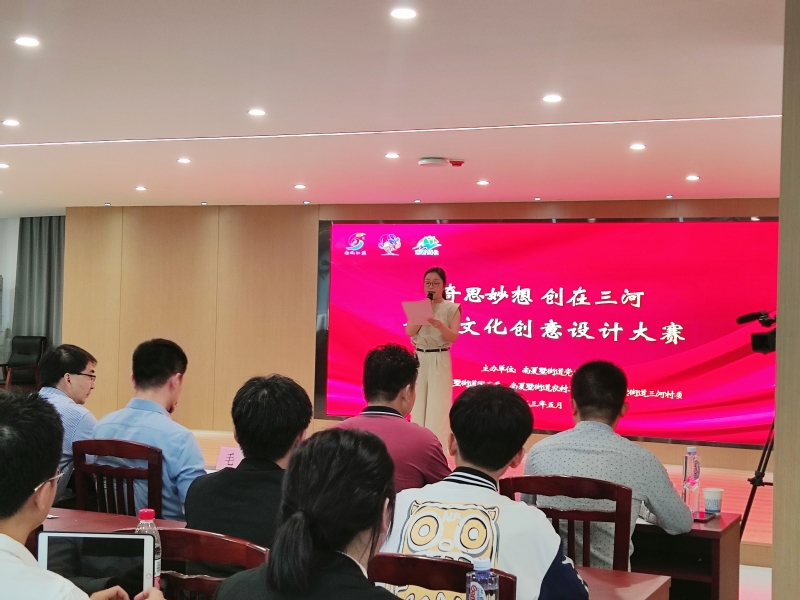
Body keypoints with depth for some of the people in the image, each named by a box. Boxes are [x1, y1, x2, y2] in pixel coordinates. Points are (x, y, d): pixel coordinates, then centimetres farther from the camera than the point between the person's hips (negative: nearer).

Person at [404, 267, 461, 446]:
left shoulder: (452, 308, 0)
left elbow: (453, 337, -10)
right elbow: (410, 332, -3)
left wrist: (438, 324, -28)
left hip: (439, 360, -3)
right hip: (419, 359, 4)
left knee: (437, 406, -7)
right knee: (418, 404, 4)